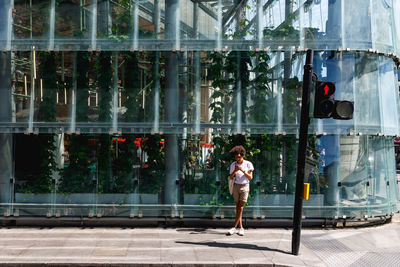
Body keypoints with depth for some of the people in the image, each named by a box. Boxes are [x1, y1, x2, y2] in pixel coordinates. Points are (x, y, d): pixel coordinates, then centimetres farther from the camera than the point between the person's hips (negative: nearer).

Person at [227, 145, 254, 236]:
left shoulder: (248, 164, -3)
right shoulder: (233, 165, 3)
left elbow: (250, 177, -7)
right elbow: (231, 177, 1)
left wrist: (243, 170, -21)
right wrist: (234, 171, -19)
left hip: (245, 186, -2)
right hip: (236, 186, 3)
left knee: (240, 207, -10)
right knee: (238, 207, 2)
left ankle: (235, 227, -9)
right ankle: (241, 228, 7)